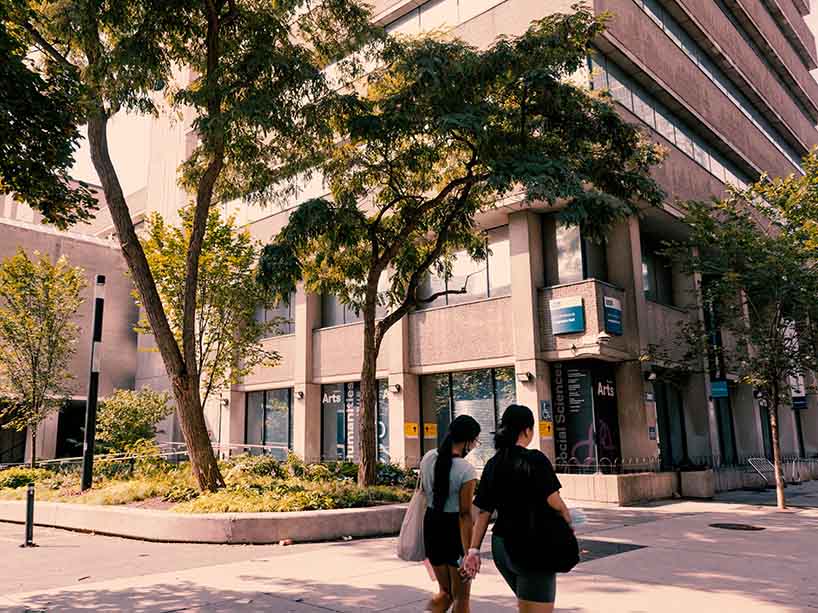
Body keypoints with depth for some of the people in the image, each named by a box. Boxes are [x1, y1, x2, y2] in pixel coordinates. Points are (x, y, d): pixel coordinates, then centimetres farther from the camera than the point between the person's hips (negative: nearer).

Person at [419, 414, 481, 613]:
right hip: (454, 529, -6)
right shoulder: (466, 470, -19)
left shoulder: (428, 458, 0)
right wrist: (468, 554, -16)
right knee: (461, 596, 12)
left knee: (445, 592, 21)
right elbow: (465, 515, -19)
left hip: (431, 524, 6)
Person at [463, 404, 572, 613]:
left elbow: (483, 512, 5)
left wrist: (474, 550, 7)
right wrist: (568, 522, 0)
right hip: (532, 548, -7)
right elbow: (555, 503, -18)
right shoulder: (535, 459, -13)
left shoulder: (492, 465, 5)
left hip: (500, 547, 7)